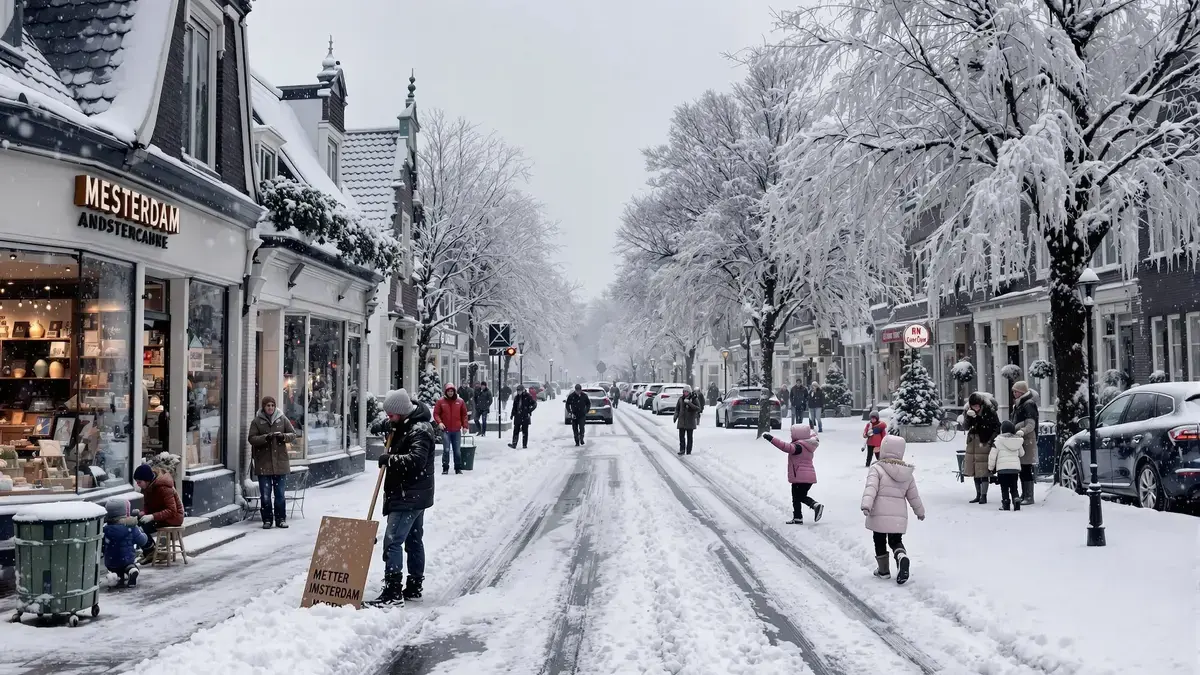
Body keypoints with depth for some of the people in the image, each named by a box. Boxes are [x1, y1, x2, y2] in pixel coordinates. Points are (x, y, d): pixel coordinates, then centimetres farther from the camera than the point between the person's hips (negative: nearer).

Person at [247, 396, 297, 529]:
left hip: (280, 461, 1)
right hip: (263, 463, -1)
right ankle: (267, 519, 13)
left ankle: (281, 519, 15)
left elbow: (293, 434, 7)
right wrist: (266, 437, -21)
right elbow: (252, 438, -5)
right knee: (265, 494, 3)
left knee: (280, 493, 7)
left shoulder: (282, 419, 5)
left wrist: (283, 436, -14)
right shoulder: (256, 421, 1)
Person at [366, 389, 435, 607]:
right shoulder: (406, 425, 13)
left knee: (393, 541, -13)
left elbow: (416, 459, -31)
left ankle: (393, 593, -12)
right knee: (414, 540, 16)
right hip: (413, 496, 11)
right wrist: (388, 429, 10)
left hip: (409, 497, -11)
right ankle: (414, 587, 24)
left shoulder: (420, 430, -19)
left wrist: (389, 459, -22)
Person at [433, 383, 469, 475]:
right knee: (446, 450, -7)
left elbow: (464, 414, 10)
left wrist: (464, 425, 4)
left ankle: (458, 468, 16)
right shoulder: (440, 401, 0)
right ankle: (445, 468, 2)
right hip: (445, 430, -2)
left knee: (457, 450, 7)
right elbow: (436, 413, 1)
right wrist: (439, 422, -14)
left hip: (457, 430, 2)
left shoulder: (460, 402, 5)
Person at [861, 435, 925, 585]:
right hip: (899, 515, 4)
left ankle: (883, 570, 20)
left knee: (880, 541, 14)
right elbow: (913, 496, 17)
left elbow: (871, 488, -22)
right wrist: (920, 511, 32)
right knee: (895, 541, 15)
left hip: (879, 514, -4)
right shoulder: (907, 473, 9)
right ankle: (902, 556, -17)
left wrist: (866, 504, -31)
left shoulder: (877, 469, -7)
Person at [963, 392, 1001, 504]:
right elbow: (965, 427, -3)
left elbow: (997, 428, -5)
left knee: (984, 471, -7)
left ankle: (984, 496, -3)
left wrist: (990, 441, -14)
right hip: (973, 443, 5)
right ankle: (978, 495, 16)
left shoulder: (989, 411, -10)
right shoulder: (968, 411, 3)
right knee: (975, 471, 8)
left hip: (985, 443, -5)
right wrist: (968, 416, -20)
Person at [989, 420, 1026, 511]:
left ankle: (1005, 504, -1)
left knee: (1004, 488, 3)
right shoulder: (1018, 441, 6)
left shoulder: (998, 441, -7)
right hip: (1015, 467, 4)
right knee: (1014, 487, 12)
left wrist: (991, 467, 6)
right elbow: (1022, 453, 21)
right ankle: (1016, 501, -1)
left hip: (1002, 468, -4)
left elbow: (992, 455, -7)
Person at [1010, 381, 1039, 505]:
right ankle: (1024, 495, 18)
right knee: (1021, 469, 12)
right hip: (1018, 440, 9)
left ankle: (1029, 497, -9)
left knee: (1026, 469, -10)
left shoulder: (1029, 405, -8)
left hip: (1027, 440, -9)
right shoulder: (1018, 405, 20)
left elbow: (1031, 425, -17)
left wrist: (1021, 431, -30)